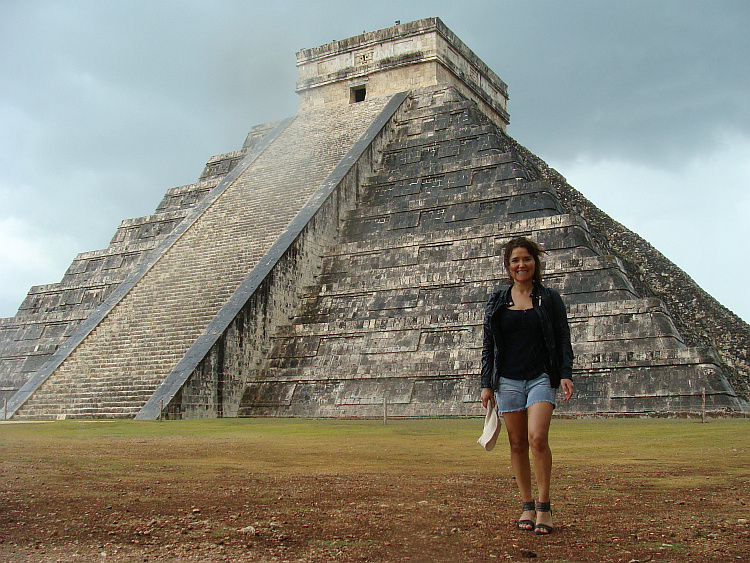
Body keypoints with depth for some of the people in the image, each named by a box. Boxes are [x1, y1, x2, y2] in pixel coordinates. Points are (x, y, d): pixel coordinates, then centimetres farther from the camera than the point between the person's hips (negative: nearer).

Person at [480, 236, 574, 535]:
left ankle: (544, 506, -6)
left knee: (537, 438, -18)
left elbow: (563, 340, 5)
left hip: (541, 378, -2)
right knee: (517, 444, 4)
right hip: (508, 380, 2)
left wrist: (565, 374, -9)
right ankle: (527, 506, 15)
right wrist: (486, 384, 5)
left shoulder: (550, 298, 6)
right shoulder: (497, 301, 10)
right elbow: (488, 345, 11)